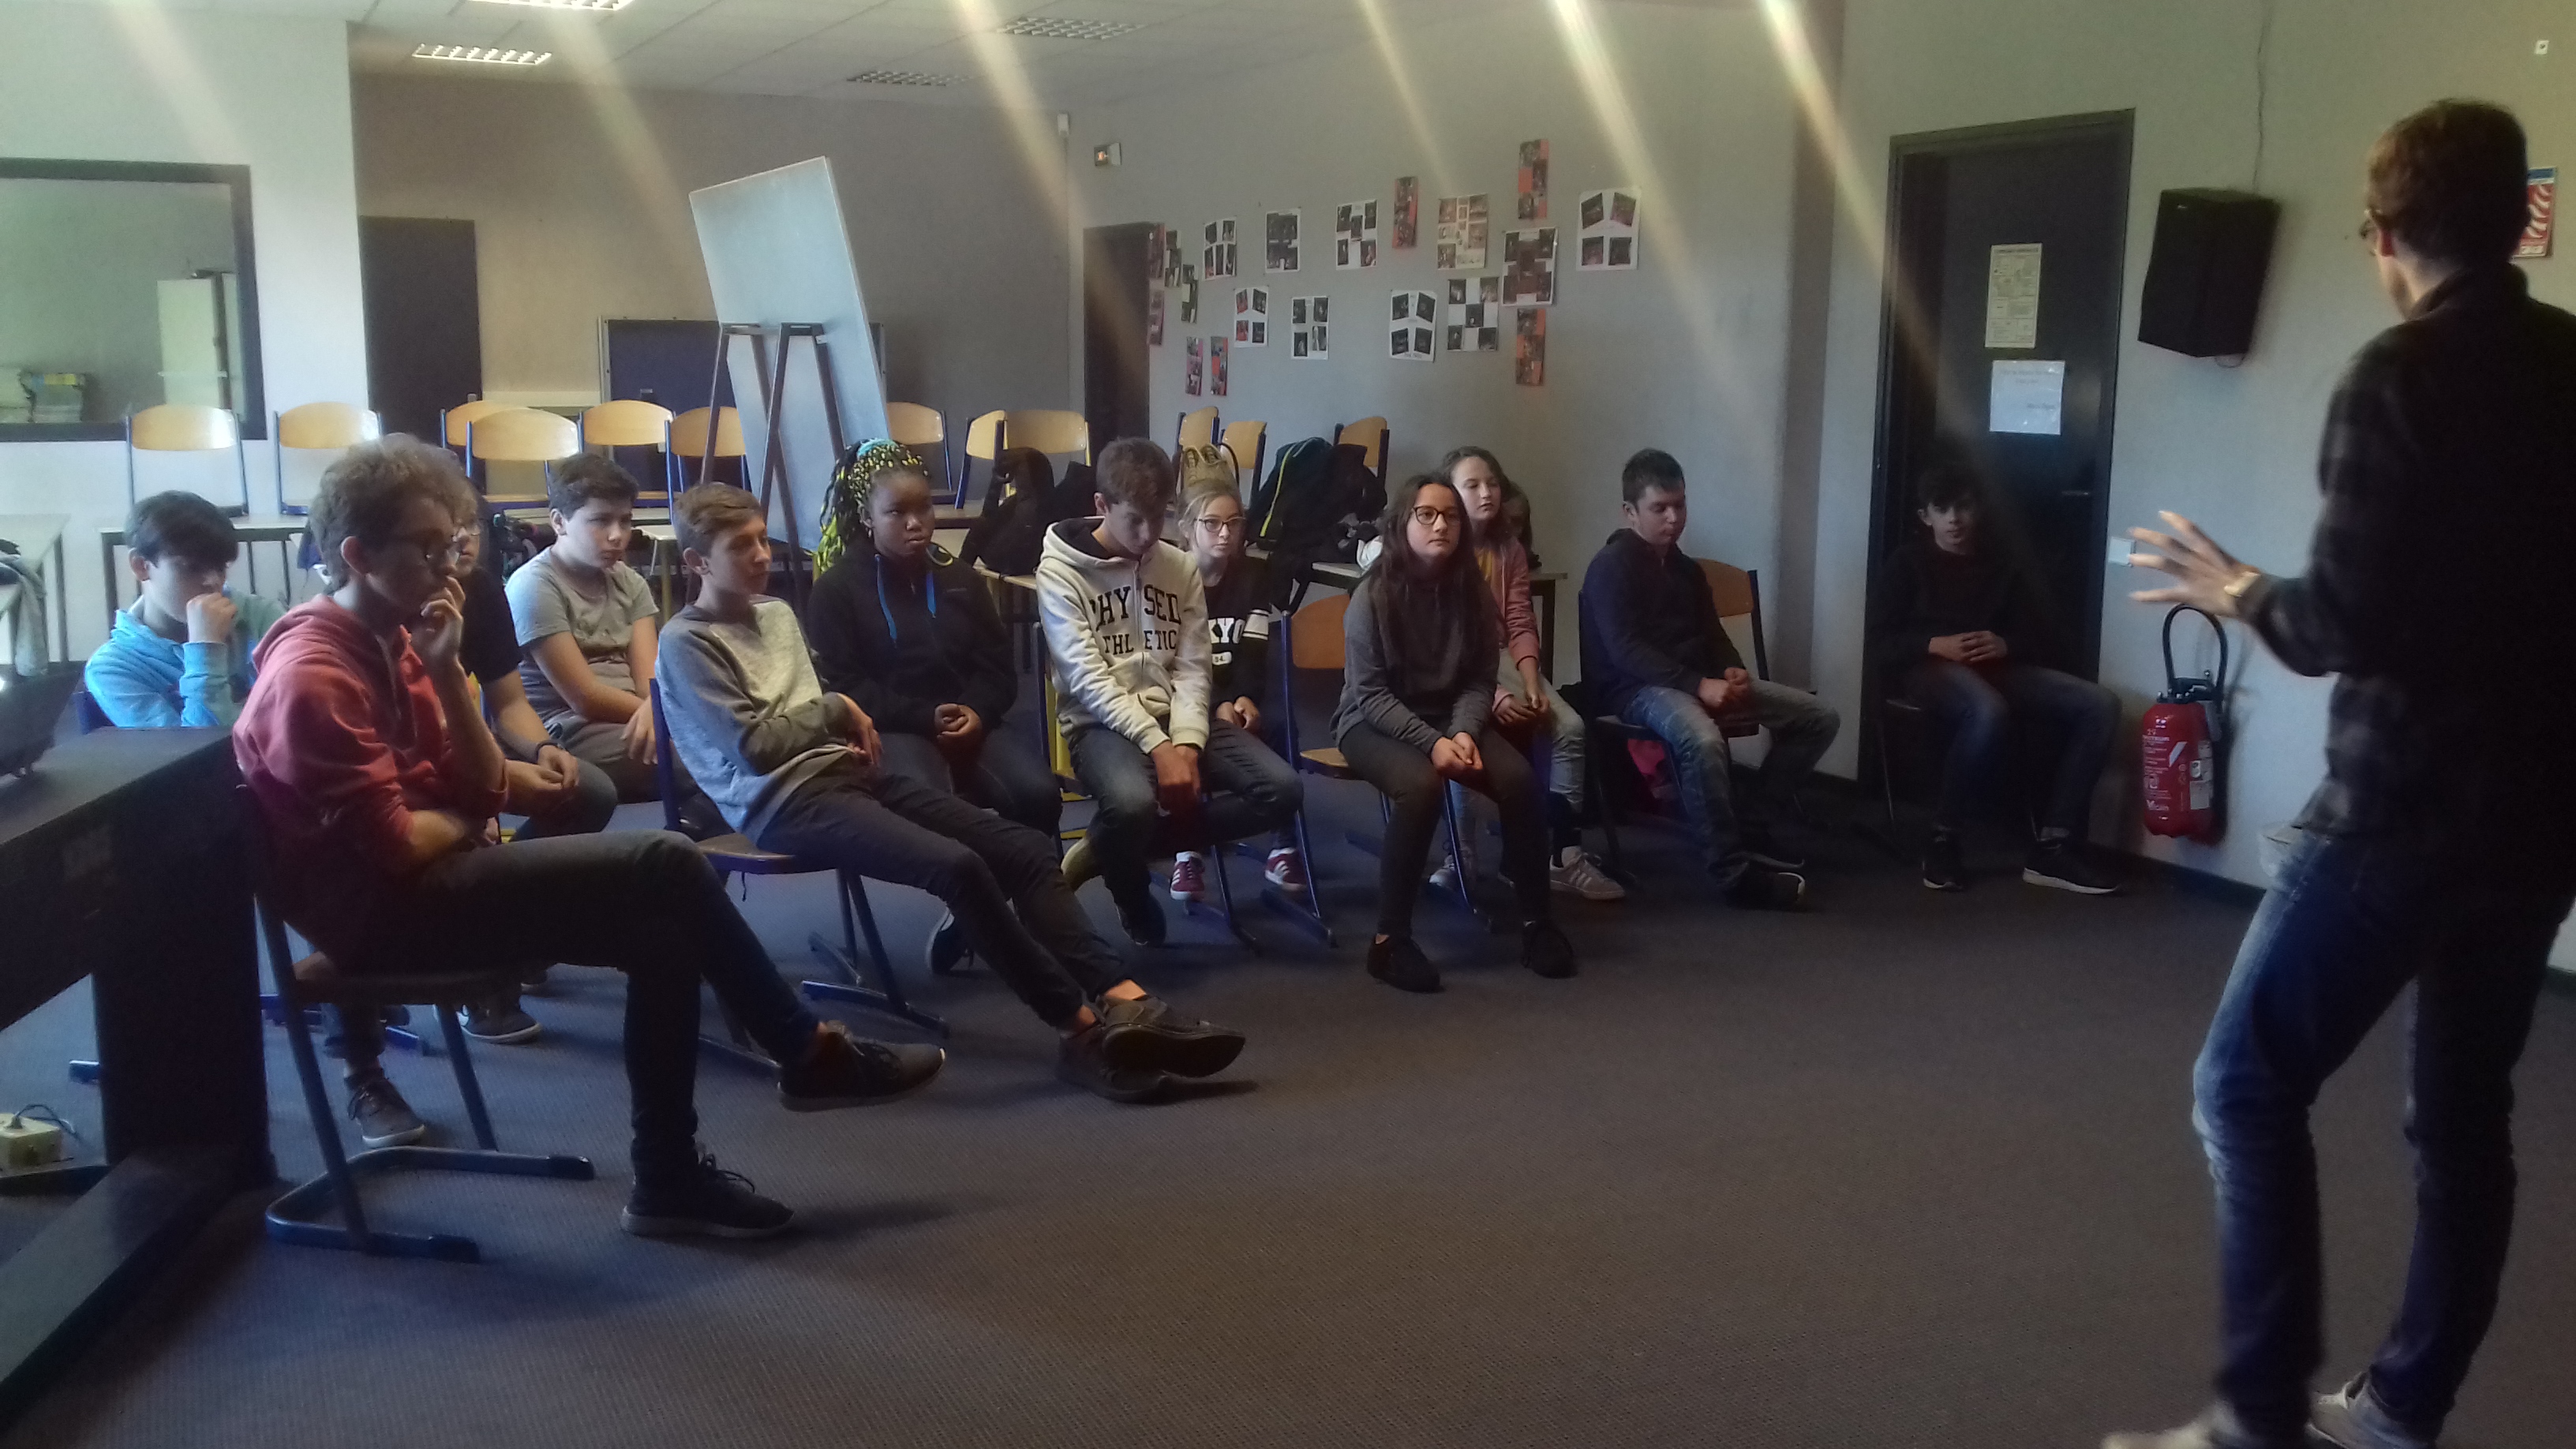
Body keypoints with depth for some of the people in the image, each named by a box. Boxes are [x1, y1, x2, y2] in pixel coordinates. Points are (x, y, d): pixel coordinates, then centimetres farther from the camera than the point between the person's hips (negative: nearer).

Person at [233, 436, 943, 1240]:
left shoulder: (387, 639, 10)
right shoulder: (313, 676, -17)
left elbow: (486, 791, 6)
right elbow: (395, 844, -22)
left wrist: (447, 671, -6)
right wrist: (465, 823, -1)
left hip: (431, 876, 9)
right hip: (380, 909, -9)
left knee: (662, 924, -5)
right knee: (665, 866, -17)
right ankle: (810, 1054, -3)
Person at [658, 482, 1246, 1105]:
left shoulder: (777, 612, 21)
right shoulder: (687, 643, -3)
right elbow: (753, 748, -12)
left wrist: (849, 733, 4)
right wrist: (837, 710, 0)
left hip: (845, 771, 9)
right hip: (783, 800, -8)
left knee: (1026, 848, -10)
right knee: (956, 866, -31)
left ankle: (1124, 1003, -19)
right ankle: (1085, 1030, -26)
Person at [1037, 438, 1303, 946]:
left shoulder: (1180, 568, 8)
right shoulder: (1060, 571, -6)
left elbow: (1193, 670, 5)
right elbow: (1089, 680, -13)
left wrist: (1186, 743, -14)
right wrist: (1158, 746, -23)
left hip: (1175, 717, 6)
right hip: (1100, 723, -6)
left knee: (1282, 790, -16)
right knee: (1133, 803, -40)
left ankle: (1103, 851, -8)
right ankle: (1133, 898, -1)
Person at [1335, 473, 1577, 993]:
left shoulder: (1472, 592, 0)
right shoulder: (1372, 595, -12)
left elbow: (1480, 681, 1)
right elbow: (1370, 693, -14)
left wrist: (1463, 732, -19)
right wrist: (1432, 742, -24)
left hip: (1452, 717, 4)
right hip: (1374, 723, -4)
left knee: (1519, 778, -23)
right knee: (1422, 785, -35)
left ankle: (1535, 921, -6)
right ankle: (1389, 939, -25)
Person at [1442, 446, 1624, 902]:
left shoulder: (1509, 548, 11)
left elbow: (1520, 623, 4)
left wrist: (1531, 685, -13)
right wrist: (1493, 695, -24)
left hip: (1499, 657, 6)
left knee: (1569, 727, -16)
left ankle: (1563, 856, -14)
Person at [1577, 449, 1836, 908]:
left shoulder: (1686, 569, 18)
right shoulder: (1612, 566, -8)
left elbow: (1713, 634, 21)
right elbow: (1624, 650, -19)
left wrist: (1734, 671, -4)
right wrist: (1698, 685, -27)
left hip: (1697, 681, 9)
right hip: (1636, 687, -9)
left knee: (1820, 717, 0)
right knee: (1703, 740, -42)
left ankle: (1749, 823, 4)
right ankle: (1734, 870, -30)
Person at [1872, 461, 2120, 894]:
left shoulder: (2001, 565, 23)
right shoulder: (1906, 562, 13)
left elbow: (2038, 634, 14)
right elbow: (1883, 639, 1)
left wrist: (2005, 645, -10)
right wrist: (1937, 644, -18)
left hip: (1999, 669, 5)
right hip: (1929, 667, -5)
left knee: (2099, 704, -20)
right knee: (1988, 711, -41)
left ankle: (2053, 848, -22)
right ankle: (1942, 841, -25)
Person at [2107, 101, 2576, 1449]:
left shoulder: (2400, 376, -13)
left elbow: (2346, 626, -18)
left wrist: (2238, 590, 0)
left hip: (2409, 803, -8)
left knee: (2246, 1085, -1)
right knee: (2464, 1109, 15)